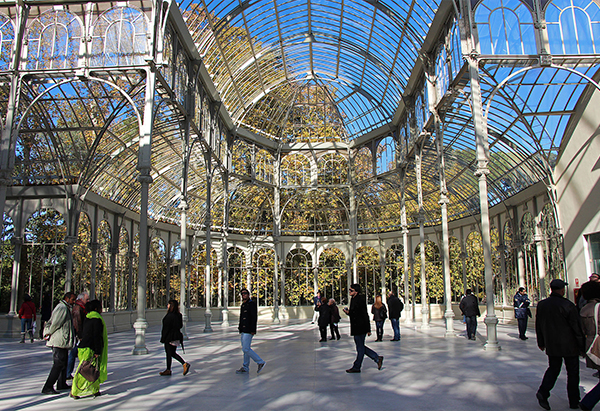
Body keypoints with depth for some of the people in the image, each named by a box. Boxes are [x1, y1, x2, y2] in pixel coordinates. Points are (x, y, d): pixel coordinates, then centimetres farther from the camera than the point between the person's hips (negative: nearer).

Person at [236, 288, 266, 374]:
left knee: (246, 349, -11)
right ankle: (245, 368, 17)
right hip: (243, 331, 9)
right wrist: (240, 329, 19)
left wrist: (253, 330, -21)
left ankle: (260, 362, -1)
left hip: (249, 331, -9)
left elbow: (254, 317, -17)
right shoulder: (243, 305, 17)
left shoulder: (252, 303, -11)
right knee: (245, 349, 11)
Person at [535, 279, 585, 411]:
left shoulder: (541, 304, 1)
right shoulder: (568, 305, -16)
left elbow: (538, 325, 8)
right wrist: (582, 346, -2)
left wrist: (541, 343, 18)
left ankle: (543, 391, -5)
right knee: (573, 372, 10)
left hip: (551, 345, 4)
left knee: (553, 369, 14)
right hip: (569, 345, -4)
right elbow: (577, 327, -11)